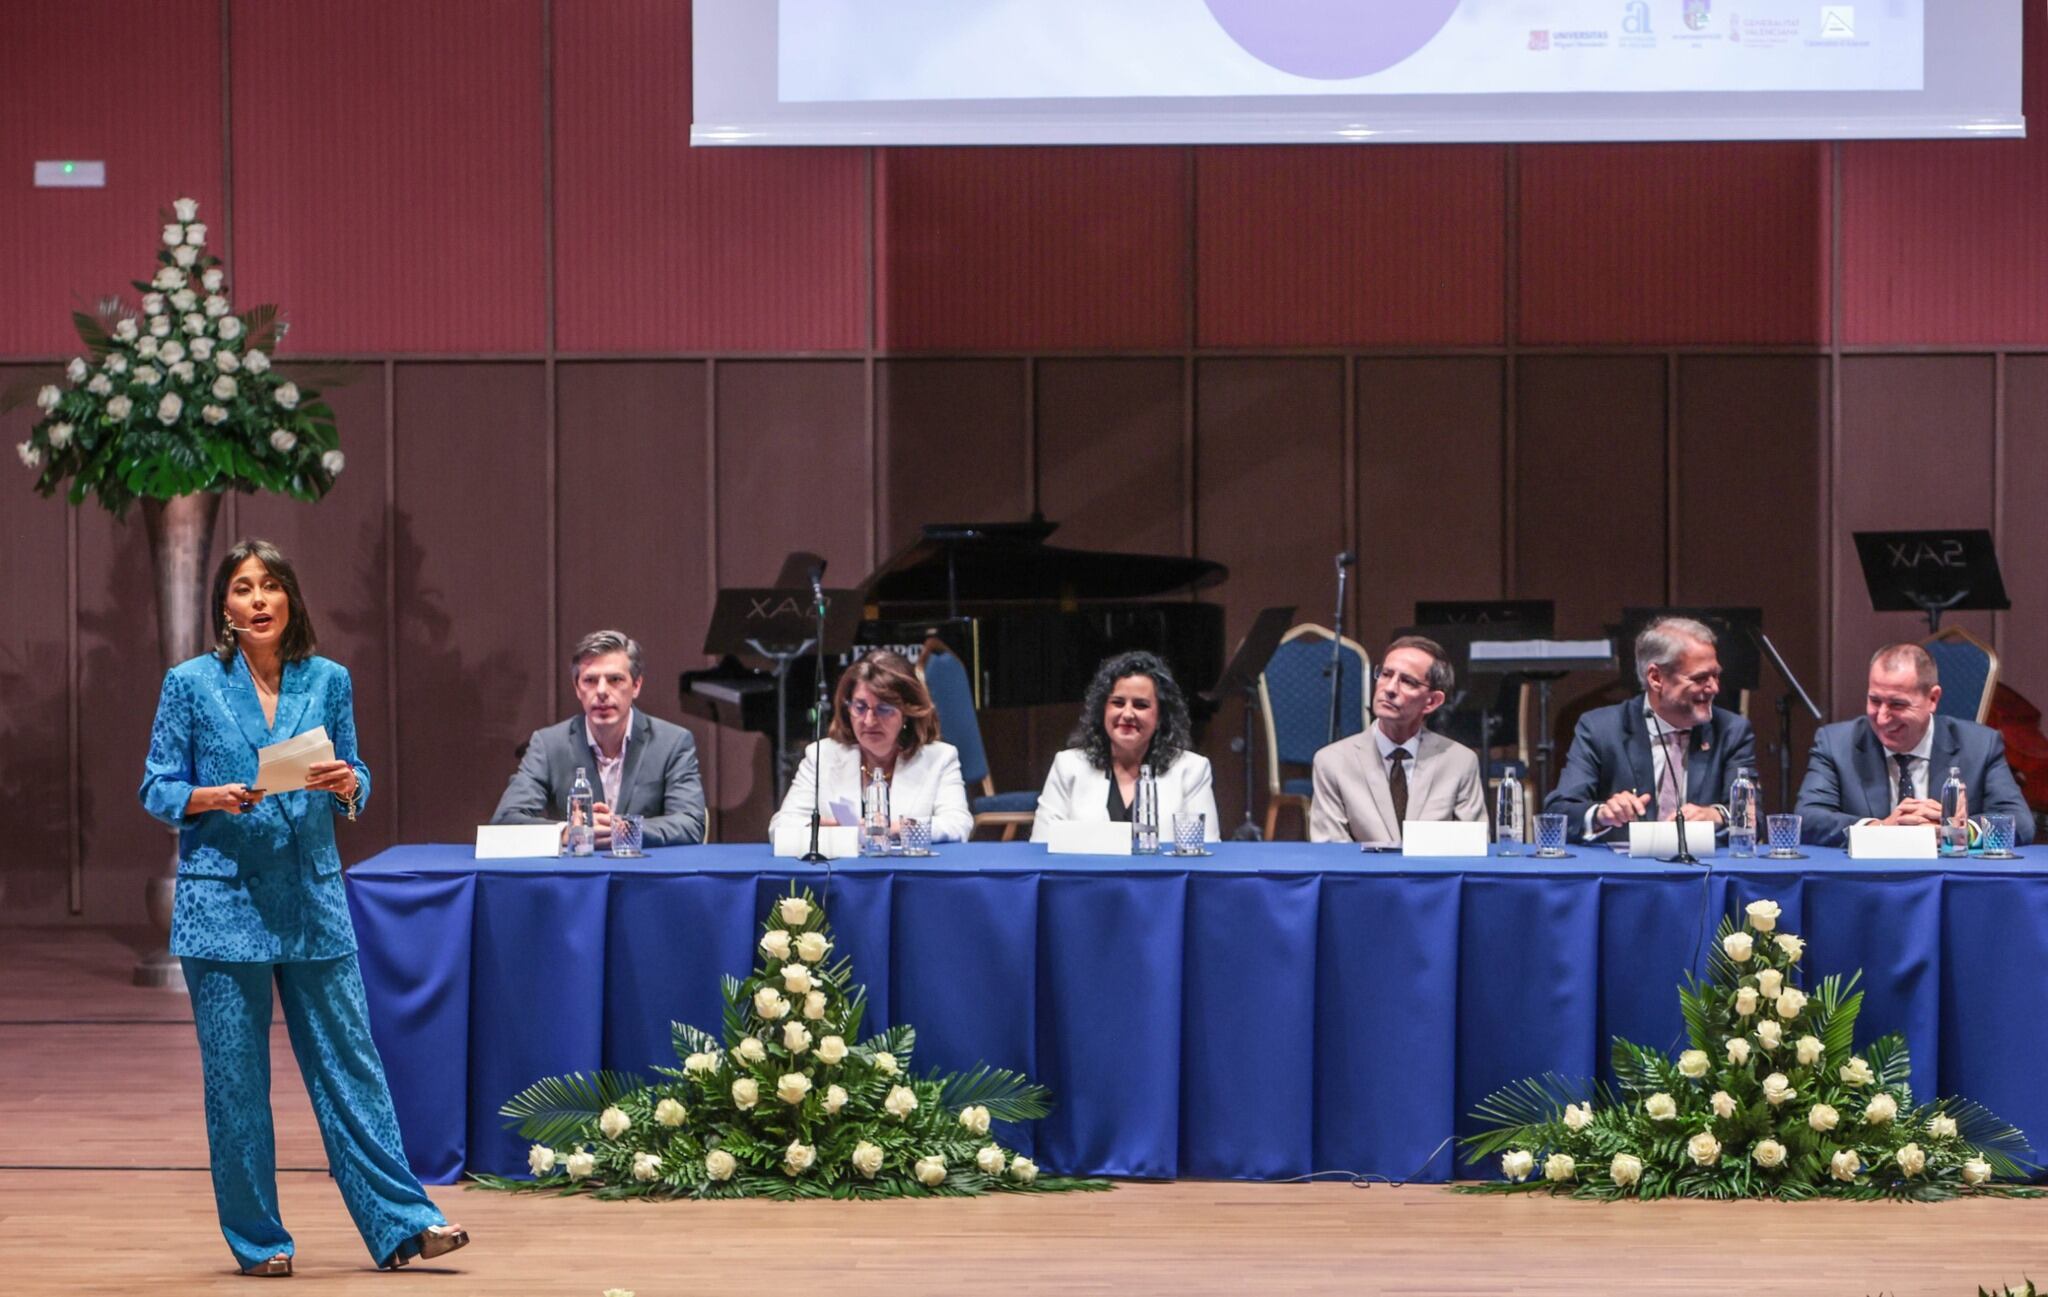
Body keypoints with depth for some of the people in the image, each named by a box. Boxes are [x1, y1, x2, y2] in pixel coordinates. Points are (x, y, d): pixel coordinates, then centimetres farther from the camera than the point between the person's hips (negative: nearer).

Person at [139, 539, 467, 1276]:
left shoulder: (328, 681, 6)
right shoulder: (191, 684, 0)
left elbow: (356, 783, 12)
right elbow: (157, 789, 1)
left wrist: (346, 785, -11)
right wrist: (216, 798, -17)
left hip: (313, 899, 2)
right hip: (223, 902, -2)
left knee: (348, 1062, 1)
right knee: (235, 1075, 1)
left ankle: (401, 1223, 2)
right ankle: (257, 1239, 10)